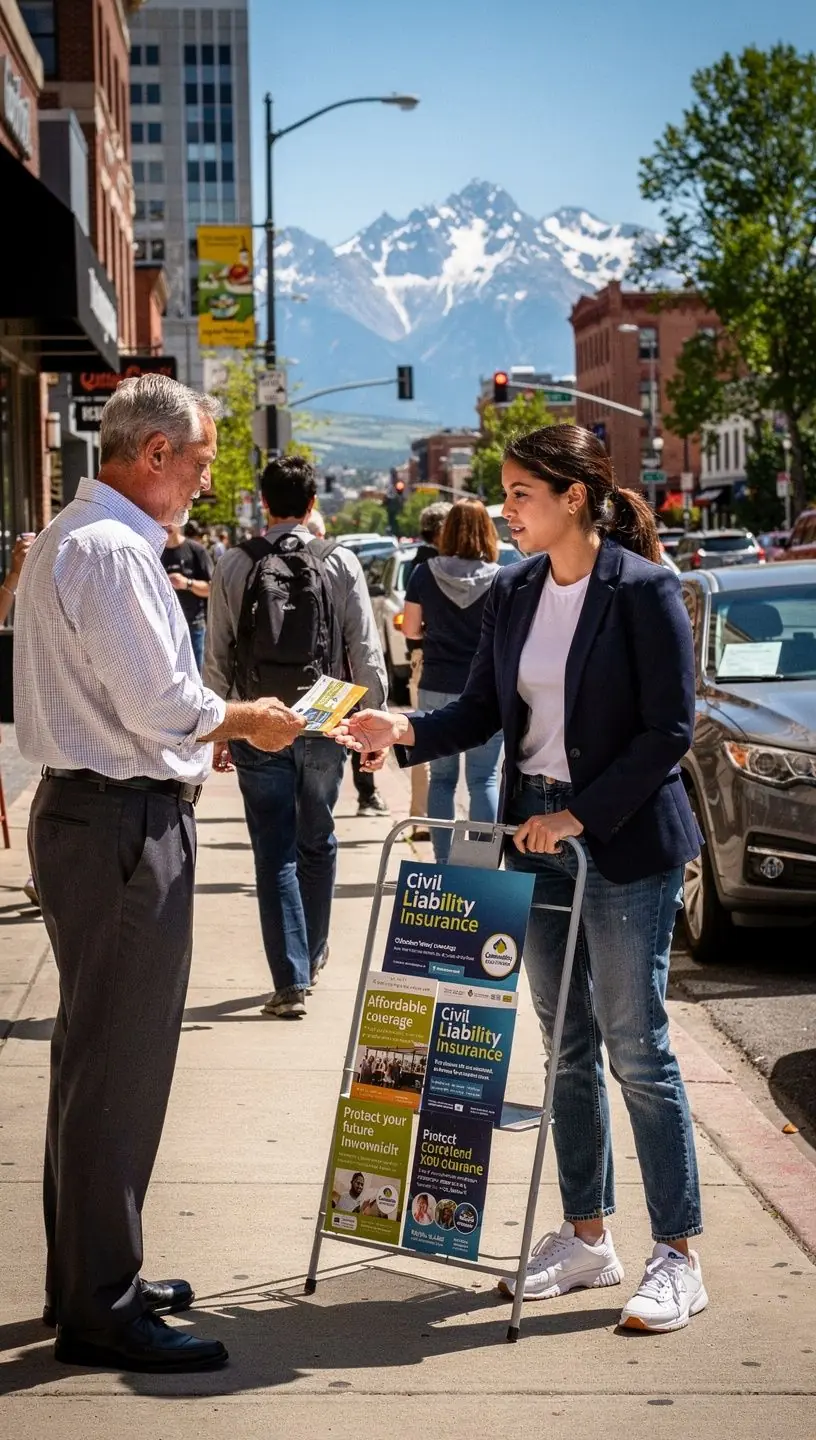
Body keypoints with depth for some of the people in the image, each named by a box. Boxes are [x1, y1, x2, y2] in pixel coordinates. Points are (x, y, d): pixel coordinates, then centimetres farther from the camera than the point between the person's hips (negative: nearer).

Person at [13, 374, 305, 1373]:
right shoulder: (113, 550, -18)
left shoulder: (66, 539, 16)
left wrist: (208, 729, 16)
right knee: (119, 1069, -5)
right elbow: (160, 705, -22)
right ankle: (99, 1311, 3)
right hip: (125, 824, -11)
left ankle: (89, 1280, 29)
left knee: (93, 1059, 18)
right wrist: (248, 720, -6)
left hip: (83, 809, 11)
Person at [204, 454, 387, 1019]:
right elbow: (366, 653, -3)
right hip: (323, 726, 1)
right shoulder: (340, 563, -3)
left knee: (275, 853, 4)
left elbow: (218, 658, -1)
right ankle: (313, 954, 35)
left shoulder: (235, 565, -3)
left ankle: (291, 981, 0)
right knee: (317, 840, 19)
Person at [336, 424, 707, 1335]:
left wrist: (583, 813, -18)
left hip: (625, 842, -6)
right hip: (536, 837, 7)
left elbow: (670, 728, -14)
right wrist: (404, 732, -8)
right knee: (568, 1048, 13)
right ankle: (587, 1238, 24)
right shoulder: (511, 595, 8)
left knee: (637, 1047, -3)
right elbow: (482, 710, 11)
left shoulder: (643, 590, -12)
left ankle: (677, 1257, 6)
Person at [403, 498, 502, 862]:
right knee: (484, 779, 3)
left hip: (436, 689, 2)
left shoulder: (425, 573, -3)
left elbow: (410, 629, 4)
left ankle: (443, 863, 12)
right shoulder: (499, 579, -7)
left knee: (441, 777, 12)